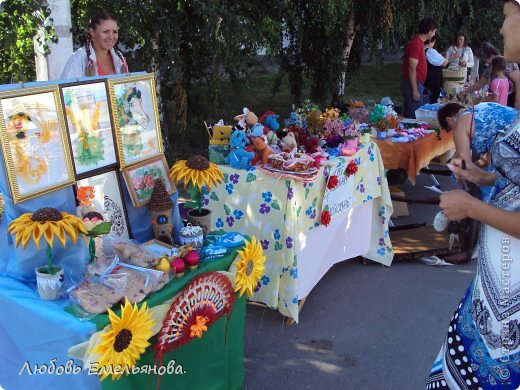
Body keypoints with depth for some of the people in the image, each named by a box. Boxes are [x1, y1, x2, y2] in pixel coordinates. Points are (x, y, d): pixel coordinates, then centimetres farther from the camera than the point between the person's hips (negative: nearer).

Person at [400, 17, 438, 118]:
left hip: (416, 83, 10)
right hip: (413, 84, -10)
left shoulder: (419, 42, 13)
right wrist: (415, 90, -22)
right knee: (415, 115, -8)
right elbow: (412, 69, -21)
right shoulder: (416, 44, -18)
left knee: (408, 113, 14)